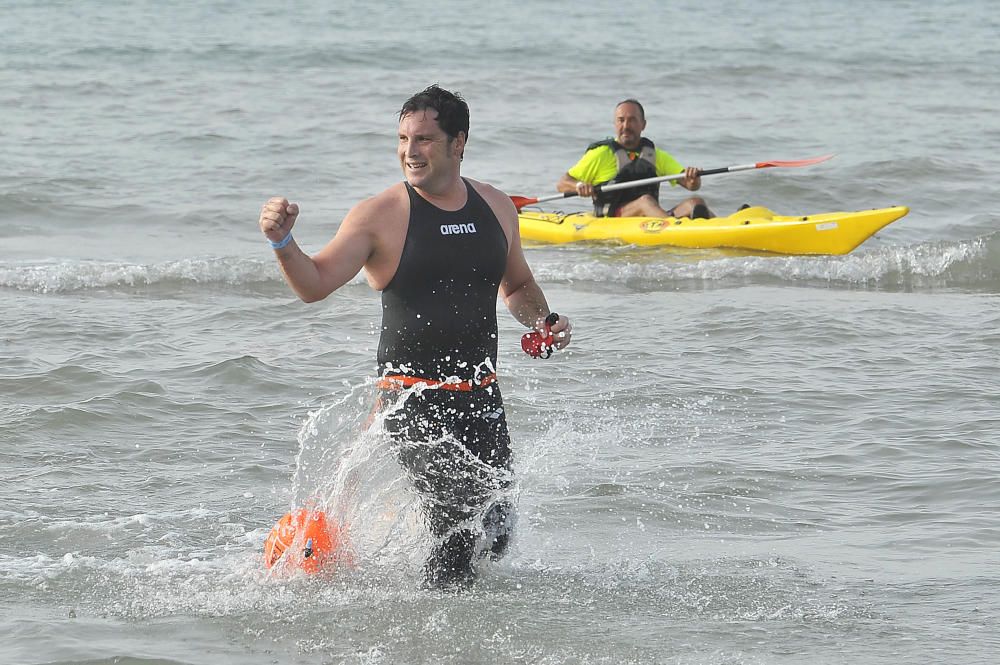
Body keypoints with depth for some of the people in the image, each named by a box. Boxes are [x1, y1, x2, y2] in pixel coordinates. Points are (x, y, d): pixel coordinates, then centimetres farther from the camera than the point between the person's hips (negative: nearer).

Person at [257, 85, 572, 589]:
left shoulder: (496, 207, 8)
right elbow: (315, 285, -15)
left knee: (495, 536, 6)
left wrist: (543, 320, 3)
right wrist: (282, 242, -33)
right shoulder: (380, 215, -7)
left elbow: (518, 286, 24)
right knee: (462, 533, -16)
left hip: (482, 395, 5)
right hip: (413, 396, -5)